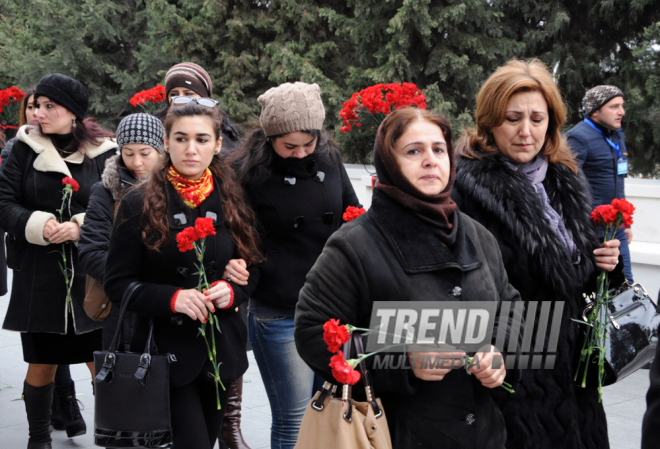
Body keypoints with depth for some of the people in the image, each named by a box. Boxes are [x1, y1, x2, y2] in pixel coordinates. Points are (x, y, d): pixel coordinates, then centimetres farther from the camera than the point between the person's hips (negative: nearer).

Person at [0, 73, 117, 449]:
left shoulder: (103, 152, 1)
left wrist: (81, 226, -16)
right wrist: (36, 224, -16)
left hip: (91, 274, -1)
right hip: (37, 274, 1)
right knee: (41, 363, 10)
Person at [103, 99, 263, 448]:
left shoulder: (232, 203, 5)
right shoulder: (139, 204, -6)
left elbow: (251, 269, 13)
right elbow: (117, 283, -5)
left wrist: (231, 291, -9)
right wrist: (172, 297, -21)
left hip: (221, 350, 4)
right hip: (165, 350, -4)